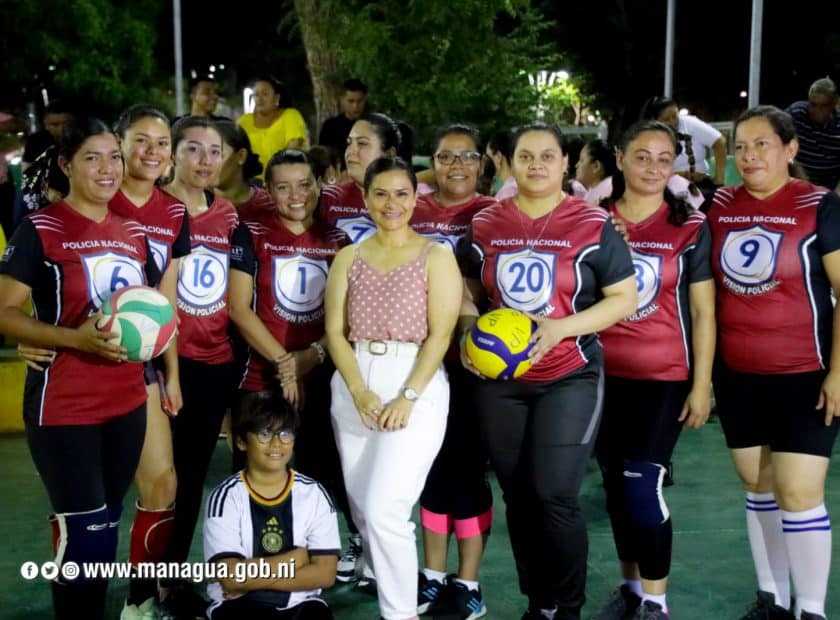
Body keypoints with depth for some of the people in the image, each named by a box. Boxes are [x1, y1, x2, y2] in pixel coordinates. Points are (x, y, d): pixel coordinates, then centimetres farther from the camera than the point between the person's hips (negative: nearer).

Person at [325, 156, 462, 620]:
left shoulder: (435, 257, 0)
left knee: (384, 511, -14)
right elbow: (335, 331, 4)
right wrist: (359, 391, -11)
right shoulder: (349, 257, 10)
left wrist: (408, 396, -16)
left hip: (415, 386, -4)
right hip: (352, 389, 5)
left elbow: (440, 335, -6)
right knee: (362, 510, 9)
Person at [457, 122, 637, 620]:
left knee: (555, 496, -9)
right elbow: (468, 291, 16)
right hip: (499, 380, 4)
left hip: (569, 377, -4)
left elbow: (625, 298, -5)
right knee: (518, 497, 10)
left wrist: (560, 328, -18)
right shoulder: (485, 225, 5)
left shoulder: (592, 224, -5)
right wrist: (471, 329, -5)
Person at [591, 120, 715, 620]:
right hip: (604, 374, 3)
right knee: (615, 485, 10)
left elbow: (703, 312, -1)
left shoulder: (690, 227, -2)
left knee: (643, 486, -11)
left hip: (664, 376, -3)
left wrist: (702, 384, -5)